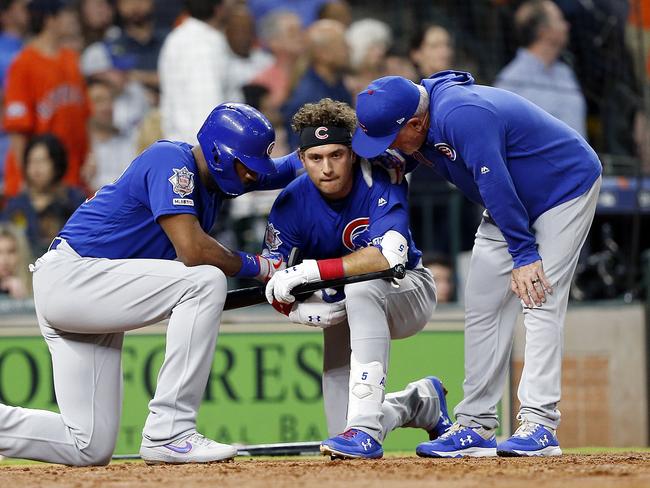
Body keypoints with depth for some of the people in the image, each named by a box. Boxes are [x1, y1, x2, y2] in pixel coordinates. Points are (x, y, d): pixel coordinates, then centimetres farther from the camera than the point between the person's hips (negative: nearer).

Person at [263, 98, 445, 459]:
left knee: (361, 287, -40)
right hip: (340, 307, 4)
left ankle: (365, 428, -41)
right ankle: (419, 402, 29)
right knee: (344, 434, -6)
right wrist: (303, 309, -38)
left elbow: (390, 256, -40)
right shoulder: (292, 202, -17)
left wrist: (311, 271, -43)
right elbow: (272, 285, -15)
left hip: (408, 292, -4)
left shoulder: (381, 181, -25)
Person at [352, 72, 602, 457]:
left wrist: (524, 255, -32)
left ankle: (540, 424, -21)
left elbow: (496, 186, -34)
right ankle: (476, 426, 6)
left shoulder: (463, 117, -35)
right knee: (483, 306, 3)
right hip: (514, 204, 9)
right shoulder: (417, 122, -8)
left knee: (540, 300, -19)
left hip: (567, 185, -9)